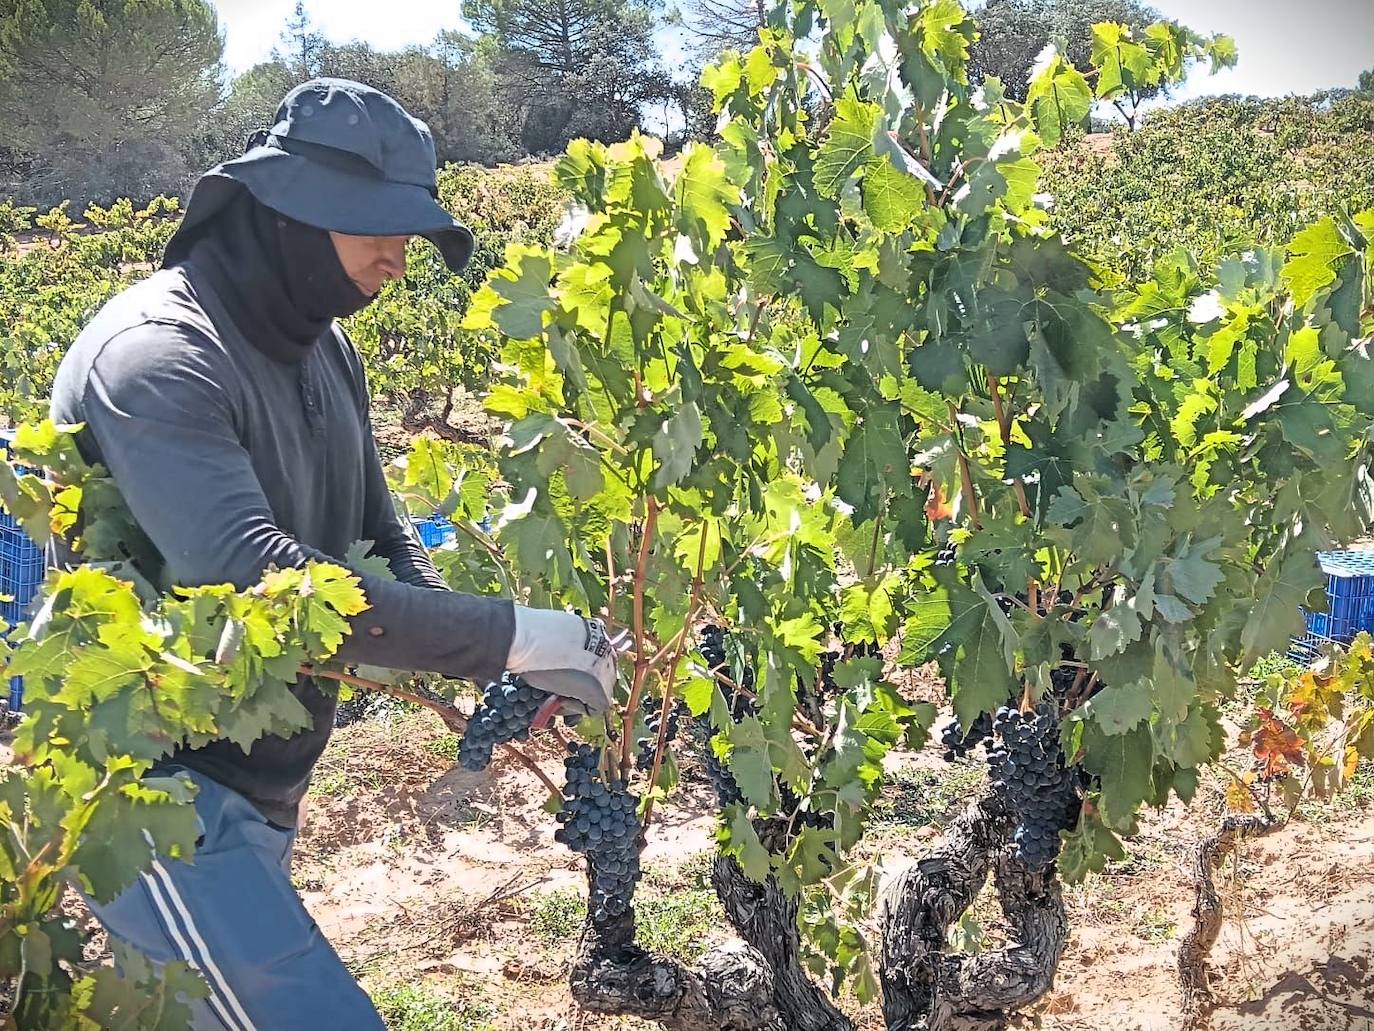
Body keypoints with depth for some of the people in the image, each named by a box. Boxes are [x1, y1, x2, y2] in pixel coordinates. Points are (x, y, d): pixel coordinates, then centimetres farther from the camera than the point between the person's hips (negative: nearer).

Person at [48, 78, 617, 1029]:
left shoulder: (323, 350, 7)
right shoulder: (157, 354, -22)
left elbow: (379, 533, 11)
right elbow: (253, 575, -34)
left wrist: (482, 669, -8)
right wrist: (509, 635, -31)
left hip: (259, 788, 9)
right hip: (155, 792, -9)